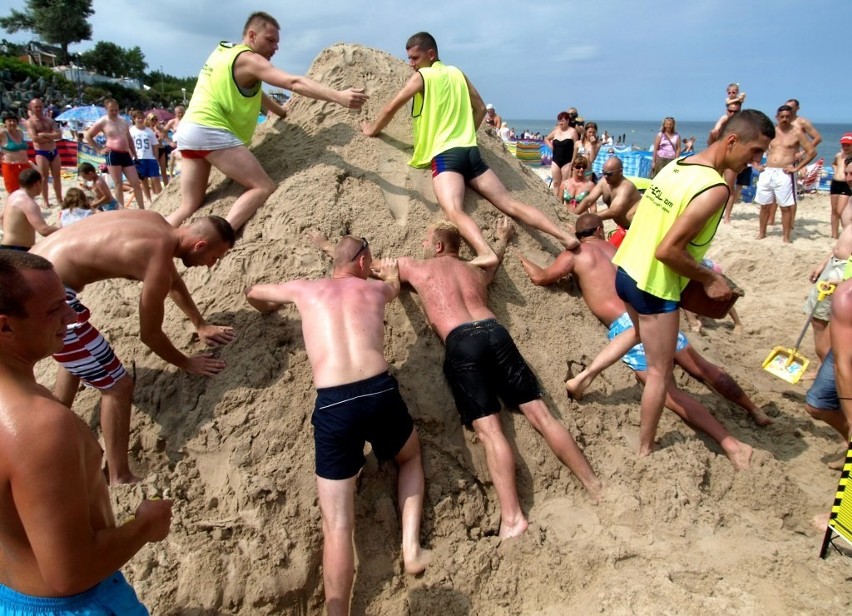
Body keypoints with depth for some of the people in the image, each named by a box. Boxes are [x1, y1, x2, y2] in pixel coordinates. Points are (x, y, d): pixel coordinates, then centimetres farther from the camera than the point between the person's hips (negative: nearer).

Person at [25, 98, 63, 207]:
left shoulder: (49, 120, 10)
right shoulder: (30, 122, -3)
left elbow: (59, 135, -3)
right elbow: (35, 138, -18)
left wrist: (44, 135, -14)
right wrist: (51, 137, -10)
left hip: (54, 151, 4)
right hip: (41, 153, -4)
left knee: (57, 176, 9)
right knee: (44, 177, 0)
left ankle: (59, 199, 18)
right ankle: (45, 200, 8)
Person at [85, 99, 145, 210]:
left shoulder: (123, 121, 14)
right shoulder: (103, 122, 0)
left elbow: (129, 139, 22)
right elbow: (88, 136, 4)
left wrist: (135, 155, 17)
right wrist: (99, 150, 0)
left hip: (126, 155, 5)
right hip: (113, 155, -5)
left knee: (136, 183, 1)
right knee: (118, 185, -3)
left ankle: (142, 210, 6)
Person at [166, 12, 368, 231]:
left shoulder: (224, 52, 23)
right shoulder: (248, 59, -6)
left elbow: (252, 91, 35)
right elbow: (294, 83, -20)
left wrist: (284, 112, 40)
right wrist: (338, 96, -29)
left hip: (188, 129, 9)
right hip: (210, 131, -9)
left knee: (189, 206, 12)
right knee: (264, 188, -12)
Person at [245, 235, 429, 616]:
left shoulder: (305, 290, 20)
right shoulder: (376, 288, 22)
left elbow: (253, 293, 39)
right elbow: (394, 286, 48)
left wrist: (271, 309, 60)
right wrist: (392, 273, 71)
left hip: (332, 405, -1)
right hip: (380, 392, 1)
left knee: (337, 526, 4)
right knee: (411, 458, 32)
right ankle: (411, 547, 18)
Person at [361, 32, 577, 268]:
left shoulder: (422, 76, 2)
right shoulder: (457, 73, 20)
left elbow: (392, 107, 3)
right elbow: (480, 108, 25)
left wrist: (372, 130, 19)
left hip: (444, 154, -7)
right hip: (470, 151, 7)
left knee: (454, 211, -27)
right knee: (511, 204, 5)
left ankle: (485, 253, -52)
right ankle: (567, 237, -3)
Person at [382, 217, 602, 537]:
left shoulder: (416, 268, 20)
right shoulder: (476, 271, 32)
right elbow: (493, 263, 57)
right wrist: (502, 239, 75)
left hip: (460, 341, -4)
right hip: (494, 331, 4)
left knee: (489, 429, -12)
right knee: (540, 413, 5)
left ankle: (512, 517, -21)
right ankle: (597, 488, 8)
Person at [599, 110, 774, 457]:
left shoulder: (676, 166, 5)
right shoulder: (715, 189, -21)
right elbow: (668, 250, -26)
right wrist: (709, 279, -11)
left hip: (626, 270, 9)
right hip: (654, 286, -8)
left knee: (640, 331, 36)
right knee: (660, 372, 7)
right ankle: (645, 451, 19)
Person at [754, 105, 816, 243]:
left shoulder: (797, 132, 0)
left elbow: (812, 152, -2)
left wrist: (797, 168, -9)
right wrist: (757, 164, 8)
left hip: (784, 174, -4)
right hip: (766, 172, 4)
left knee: (786, 207, -2)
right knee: (764, 205, 10)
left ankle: (786, 237, 5)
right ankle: (761, 234, 22)